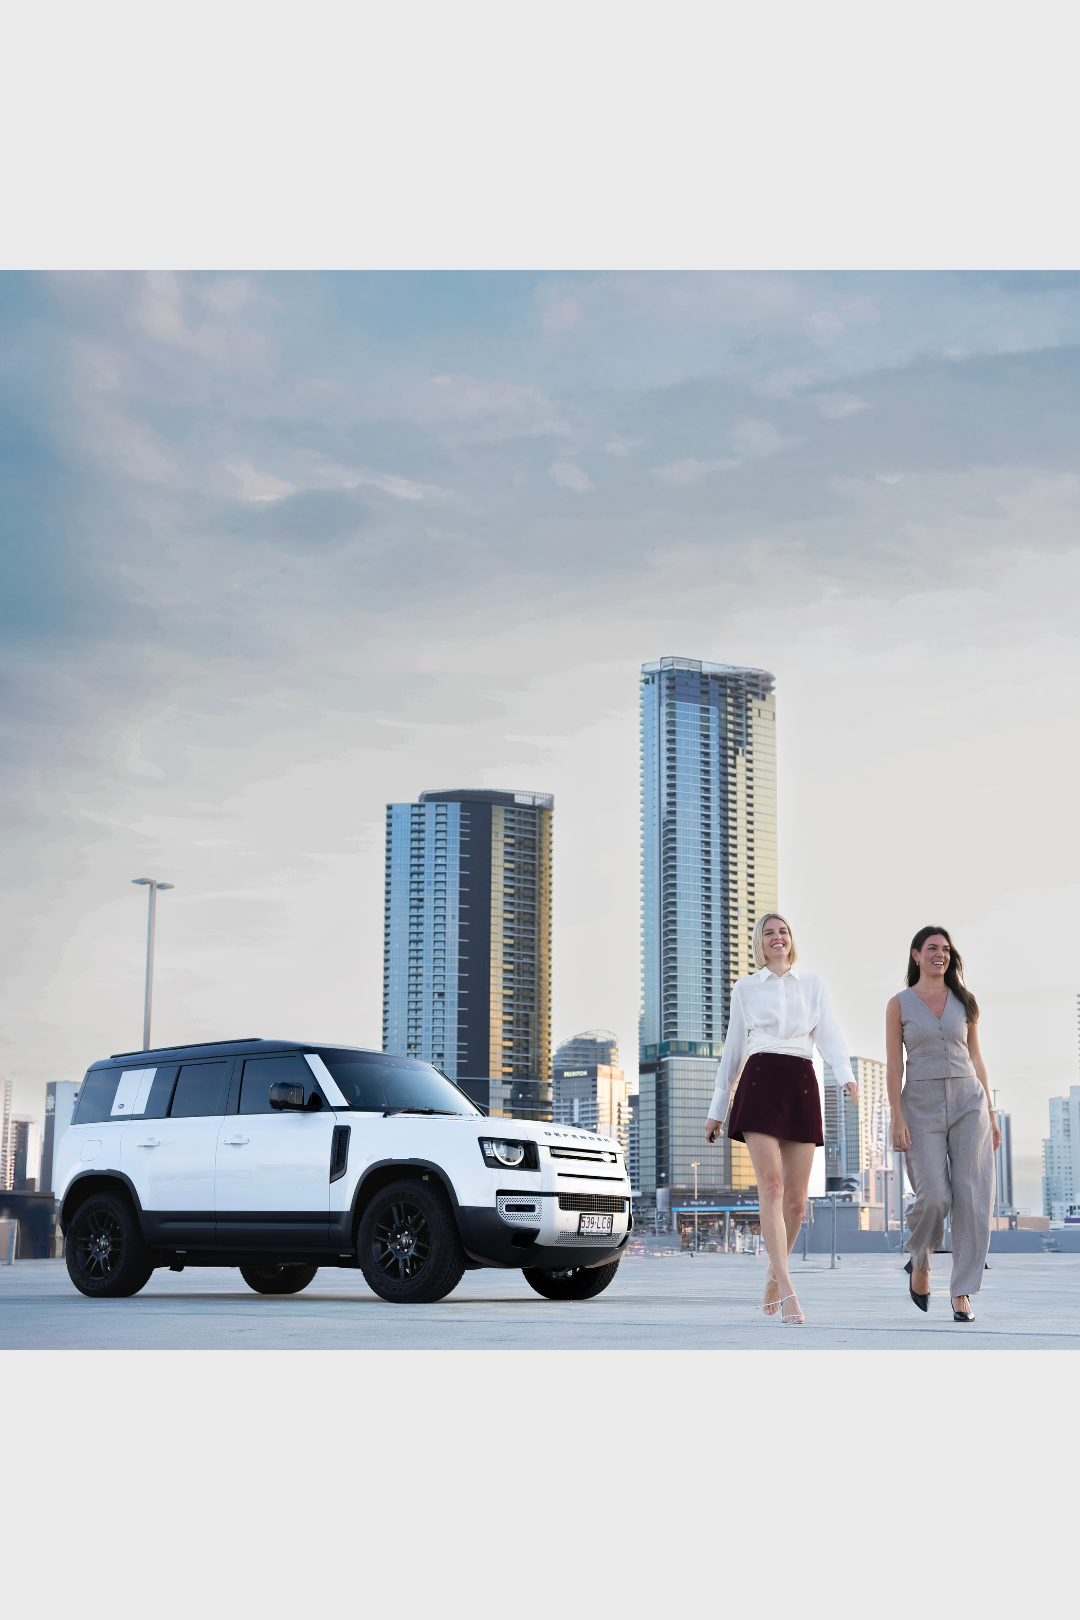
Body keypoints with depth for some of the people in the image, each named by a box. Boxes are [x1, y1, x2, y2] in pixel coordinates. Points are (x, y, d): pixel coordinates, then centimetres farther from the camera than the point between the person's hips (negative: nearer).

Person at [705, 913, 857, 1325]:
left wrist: (846, 1075, -15)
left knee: (796, 1196, 0)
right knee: (771, 1183, -17)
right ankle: (787, 1292, -23)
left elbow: (828, 1035, 5)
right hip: (760, 1082, -2)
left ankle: (774, 1277, 21)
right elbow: (733, 1050, 16)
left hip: (801, 1085, 2)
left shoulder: (812, 984, 15)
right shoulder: (745, 989, 13)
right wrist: (716, 1109, 15)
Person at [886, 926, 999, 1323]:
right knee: (934, 1197, -11)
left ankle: (962, 1293, 0)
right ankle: (919, 1261, 21)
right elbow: (893, 1065, 0)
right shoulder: (899, 1004, 3)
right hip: (922, 1105, -2)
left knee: (972, 1196, -6)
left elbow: (976, 1059, 12)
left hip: (968, 1101, 2)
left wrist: (990, 1113, 8)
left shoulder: (964, 1001, 10)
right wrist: (897, 1118, -9)